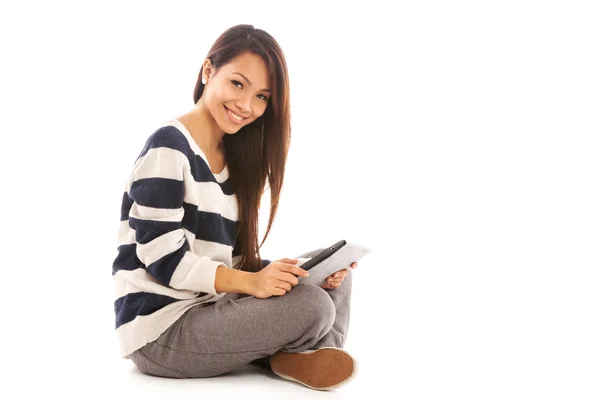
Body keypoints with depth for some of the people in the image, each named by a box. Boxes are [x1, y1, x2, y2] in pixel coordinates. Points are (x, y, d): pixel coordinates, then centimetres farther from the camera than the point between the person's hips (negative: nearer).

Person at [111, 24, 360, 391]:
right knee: (312, 307, -24)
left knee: (333, 276, 6)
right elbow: (162, 258, -18)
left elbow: (235, 259, 9)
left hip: (207, 311, 9)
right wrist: (250, 282, -26)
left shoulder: (233, 158, 14)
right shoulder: (168, 147, -12)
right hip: (161, 332, -9)